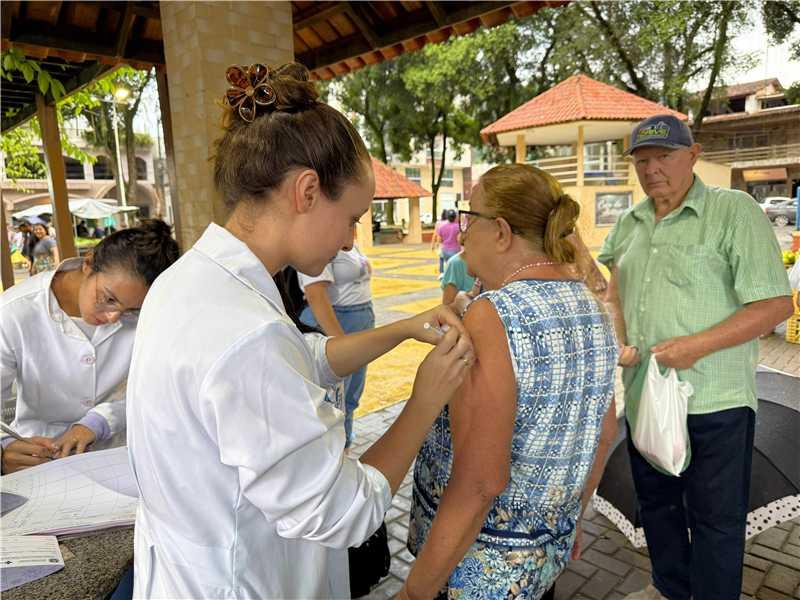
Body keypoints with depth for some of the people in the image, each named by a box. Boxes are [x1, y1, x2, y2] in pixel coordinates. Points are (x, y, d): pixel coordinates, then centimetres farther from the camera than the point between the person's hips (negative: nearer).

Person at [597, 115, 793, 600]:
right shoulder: (630, 223, 8)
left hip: (713, 401, -6)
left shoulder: (734, 211, -10)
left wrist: (699, 345, -23)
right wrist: (616, 334, 2)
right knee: (656, 503, 22)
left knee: (715, 518, 10)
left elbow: (776, 304, -14)